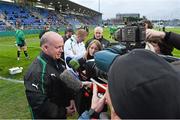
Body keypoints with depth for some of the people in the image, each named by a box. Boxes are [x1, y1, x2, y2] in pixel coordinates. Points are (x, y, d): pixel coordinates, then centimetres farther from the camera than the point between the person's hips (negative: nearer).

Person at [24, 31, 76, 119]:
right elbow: (38, 104, -29)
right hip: (49, 116, -7)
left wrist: (70, 99, -4)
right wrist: (63, 111, -20)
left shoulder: (57, 62, -1)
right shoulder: (36, 72, -29)